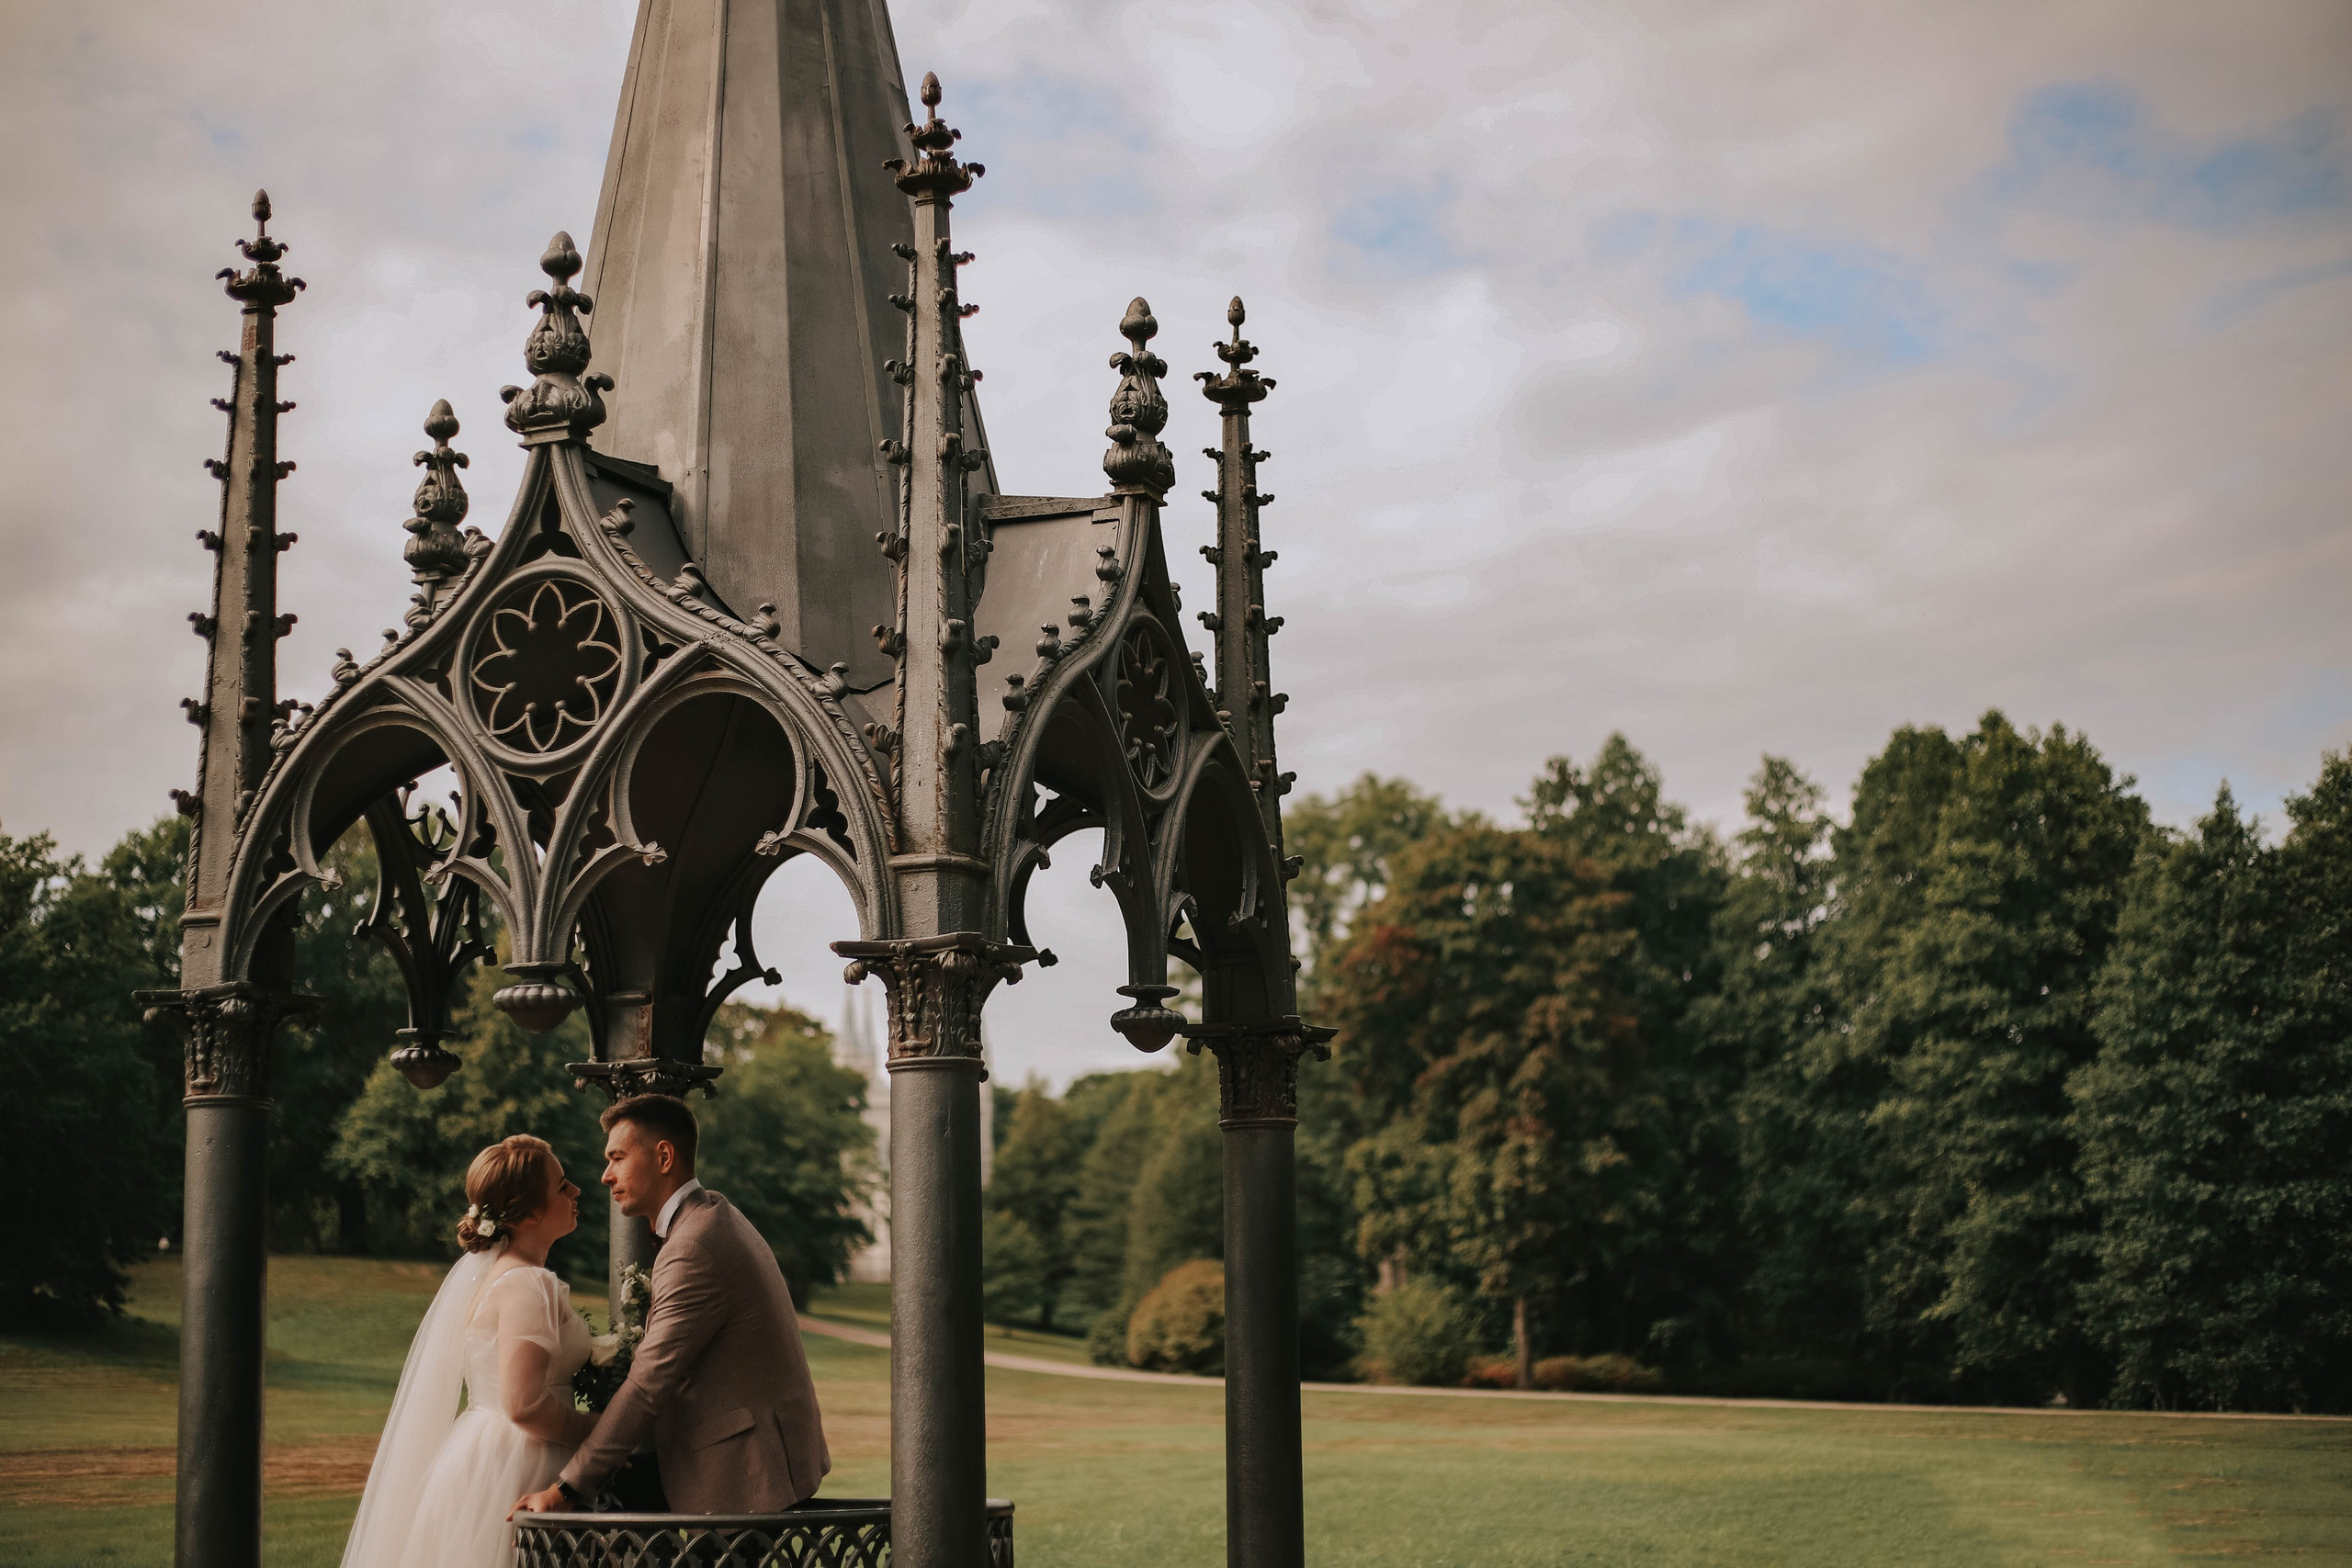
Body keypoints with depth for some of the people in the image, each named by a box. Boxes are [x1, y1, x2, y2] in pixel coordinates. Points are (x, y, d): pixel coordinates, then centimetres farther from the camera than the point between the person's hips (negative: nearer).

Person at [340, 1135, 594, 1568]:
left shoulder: (482, 1269, 12)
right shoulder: (527, 1285, -18)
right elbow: (523, 1405, -25)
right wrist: (602, 1430, -12)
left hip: (480, 1460, 10)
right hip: (508, 1474, -10)